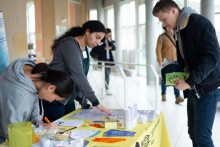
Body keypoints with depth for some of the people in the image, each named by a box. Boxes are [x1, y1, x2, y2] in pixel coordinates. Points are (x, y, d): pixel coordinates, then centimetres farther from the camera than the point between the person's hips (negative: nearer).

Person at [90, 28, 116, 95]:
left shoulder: (110, 40, 13)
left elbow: (114, 48, 5)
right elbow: (95, 49, -13)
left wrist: (110, 42, -8)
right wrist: (104, 48, -18)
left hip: (109, 59, 7)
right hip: (103, 59, -7)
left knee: (108, 74, 9)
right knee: (106, 74, -11)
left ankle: (106, 87, 17)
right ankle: (107, 89, -6)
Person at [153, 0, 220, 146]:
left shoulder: (199, 23, -13)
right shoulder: (179, 31, 14)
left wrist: (190, 82, -24)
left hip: (207, 88, -9)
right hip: (193, 89, 9)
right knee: (194, 133, 12)